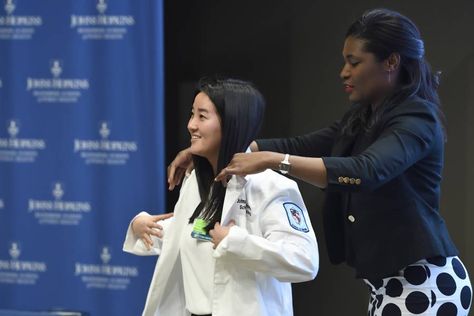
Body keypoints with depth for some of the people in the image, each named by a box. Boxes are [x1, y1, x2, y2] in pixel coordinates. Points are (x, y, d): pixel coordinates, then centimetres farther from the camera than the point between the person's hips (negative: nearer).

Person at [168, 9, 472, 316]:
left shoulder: (416, 118, -15)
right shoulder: (362, 118, 13)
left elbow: (366, 172, -32)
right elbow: (300, 146, 9)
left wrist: (272, 161, -35)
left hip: (423, 283, -9)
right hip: (388, 282, 9)